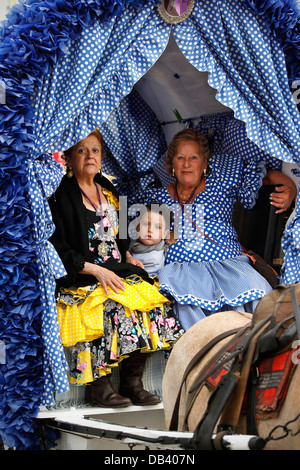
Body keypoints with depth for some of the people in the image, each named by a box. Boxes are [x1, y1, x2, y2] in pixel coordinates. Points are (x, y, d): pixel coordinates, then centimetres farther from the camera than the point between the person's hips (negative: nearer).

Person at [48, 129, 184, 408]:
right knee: (116, 307, -32)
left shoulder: (107, 190, 17)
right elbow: (57, 248, -11)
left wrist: (128, 256, 9)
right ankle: (98, 385, -18)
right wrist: (95, 270, -19)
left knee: (151, 297, -18)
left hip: (115, 270, 7)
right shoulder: (61, 195, -4)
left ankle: (132, 382, -11)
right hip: (80, 277, -7)